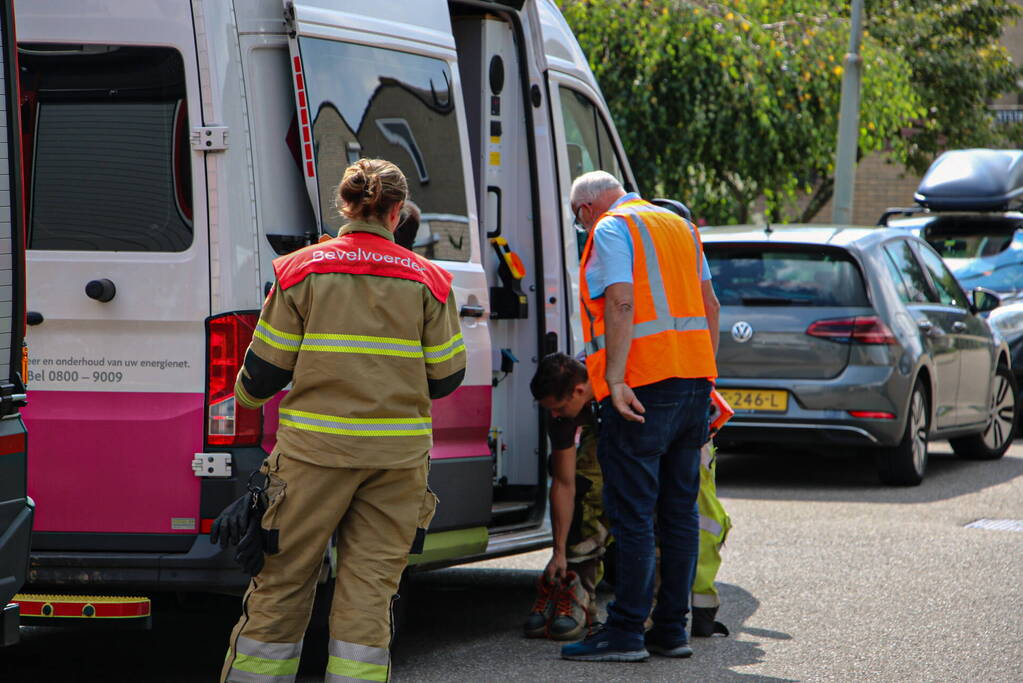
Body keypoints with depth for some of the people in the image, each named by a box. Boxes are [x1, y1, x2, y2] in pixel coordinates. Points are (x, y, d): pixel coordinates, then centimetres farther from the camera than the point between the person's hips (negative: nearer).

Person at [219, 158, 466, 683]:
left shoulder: (301, 270, -1)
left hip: (316, 447, -1)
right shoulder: (427, 280, 2)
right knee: (370, 589, 4)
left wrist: (247, 396, 24)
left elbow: (266, 368, 2)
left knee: (283, 582, 7)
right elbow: (446, 377, 5)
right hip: (399, 453, 1)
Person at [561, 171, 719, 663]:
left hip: (642, 384, -8)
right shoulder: (679, 226, 20)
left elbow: (620, 303, -17)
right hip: (693, 378, 8)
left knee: (632, 515, -5)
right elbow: (709, 304, 21)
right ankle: (671, 629, 13)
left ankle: (626, 631, -5)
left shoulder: (612, 229, -4)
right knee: (679, 511, 10)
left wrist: (615, 378, -21)